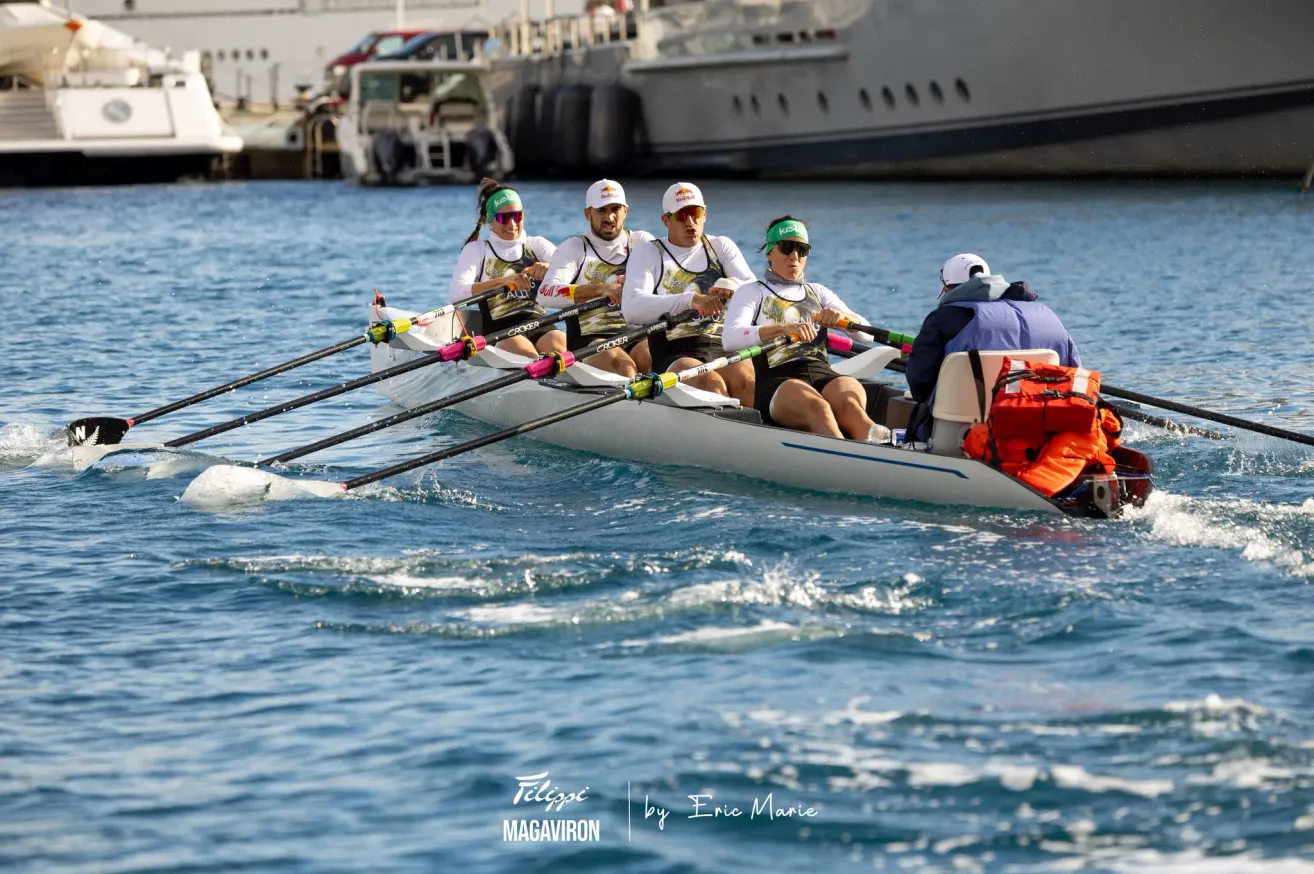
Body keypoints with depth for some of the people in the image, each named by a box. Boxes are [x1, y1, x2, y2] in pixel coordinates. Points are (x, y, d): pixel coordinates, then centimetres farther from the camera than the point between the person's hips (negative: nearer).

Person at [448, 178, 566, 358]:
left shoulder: (536, 245, 22)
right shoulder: (476, 250, 14)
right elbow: (456, 294, -5)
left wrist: (550, 269, -23)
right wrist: (504, 280, -20)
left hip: (539, 324, 2)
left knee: (559, 344, -34)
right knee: (527, 353, -37)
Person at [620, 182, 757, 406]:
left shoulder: (722, 246, 22)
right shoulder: (648, 253, 11)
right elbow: (631, 309, -8)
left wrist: (734, 286, -18)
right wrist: (690, 299, -21)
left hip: (725, 349, 3)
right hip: (673, 355, -3)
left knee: (745, 381, -32)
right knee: (711, 383, -36)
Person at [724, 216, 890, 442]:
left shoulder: (817, 292, 29)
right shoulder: (751, 292, 15)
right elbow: (730, 339, -6)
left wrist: (842, 317, -7)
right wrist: (784, 328, -21)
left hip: (823, 375, 4)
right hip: (776, 379, -4)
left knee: (850, 398, -33)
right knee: (816, 406, -39)